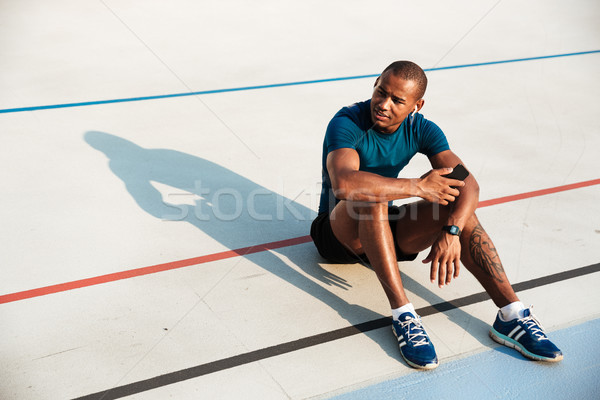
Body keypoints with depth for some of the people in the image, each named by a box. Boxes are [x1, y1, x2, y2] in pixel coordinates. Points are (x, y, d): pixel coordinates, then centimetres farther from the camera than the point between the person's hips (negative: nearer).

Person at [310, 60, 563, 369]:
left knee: (458, 205, -19)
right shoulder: (346, 124, -22)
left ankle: (512, 316, -22)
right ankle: (402, 315, -36)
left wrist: (451, 231, -36)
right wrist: (418, 186, -36)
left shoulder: (421, 130, -6)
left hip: (385, 230, 4)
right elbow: (344, 184, -42)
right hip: (339, 233, -4)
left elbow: (468, 184, -18)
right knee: (371, 199, -36)